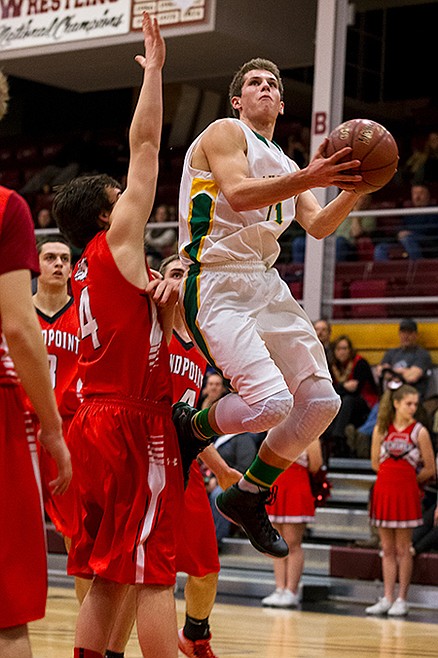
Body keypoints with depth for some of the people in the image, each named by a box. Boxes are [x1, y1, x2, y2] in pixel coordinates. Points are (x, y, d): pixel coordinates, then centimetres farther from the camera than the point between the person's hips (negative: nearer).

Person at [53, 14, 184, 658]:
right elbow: (145, 143, -5)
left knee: (106, 575, 8)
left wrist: (167, 304, 4)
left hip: (97, 422, 8)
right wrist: (154, 65, 3)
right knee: (154, 572, -9)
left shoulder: (90, 275, 19)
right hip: (137, 423, -8)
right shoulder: (118, 243, -4)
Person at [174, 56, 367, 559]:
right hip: (218, 285, -9)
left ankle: (248, 497, 18)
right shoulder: (226, 132, -1)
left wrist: (351, 190, -4)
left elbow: (318, 227, 13)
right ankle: (191, 426, 6)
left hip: (266, 286, 9)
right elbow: (239, 194, -18)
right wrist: (307, 179, -28)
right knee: (270, 401, -25)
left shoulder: (285, 166, 23)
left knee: (321, 402, 3)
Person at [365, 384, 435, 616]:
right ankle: (387, 598, 11)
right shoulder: (381, 428, 5)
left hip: (406, 493, -3)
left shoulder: (419, 432, -3)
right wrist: (394, 475, 7)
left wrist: (407, 478, 8)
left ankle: (401, 600, 6)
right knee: (387, 549, 7)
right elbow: (376, 463, 11)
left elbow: (429, 469, 0)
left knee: (403, 549, 1)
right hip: (383, 491, 3)